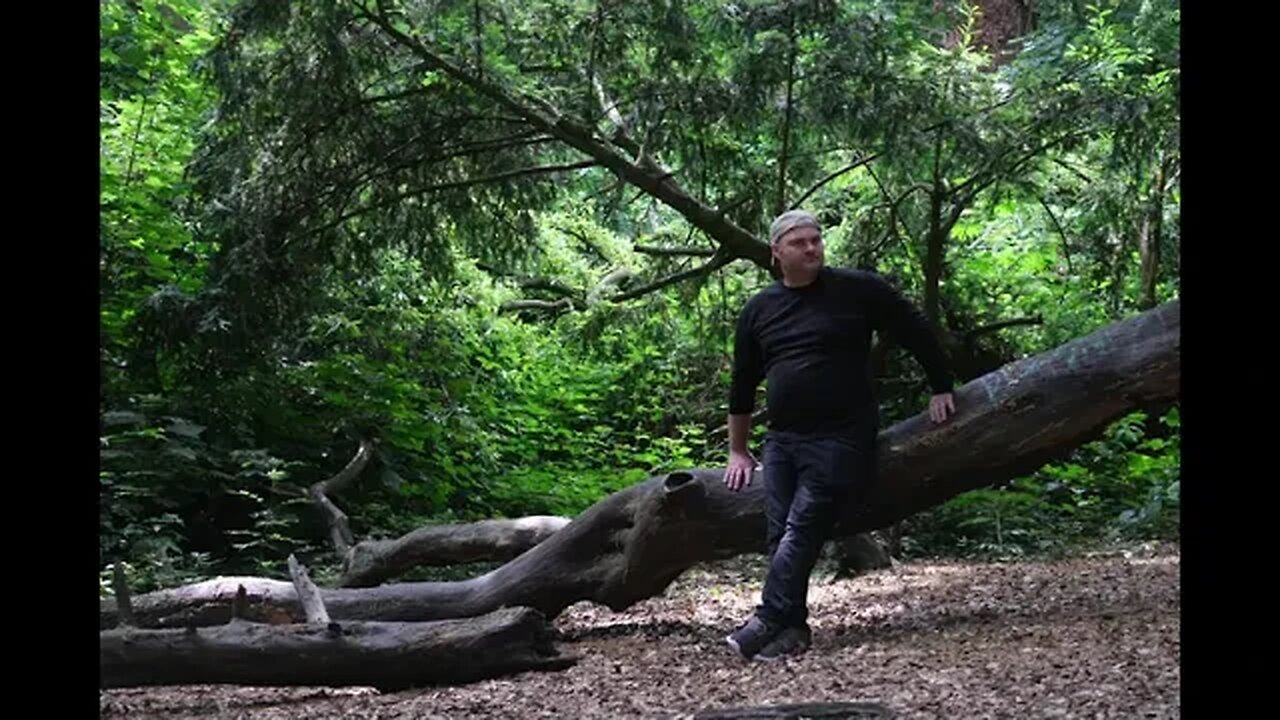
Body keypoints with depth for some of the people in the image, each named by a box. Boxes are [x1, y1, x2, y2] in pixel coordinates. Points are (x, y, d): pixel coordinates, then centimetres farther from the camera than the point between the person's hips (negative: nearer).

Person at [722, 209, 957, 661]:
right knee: (780, 535, -2)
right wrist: (737, 451, 20)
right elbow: (743, 385, 20)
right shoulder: (759, 310, 12)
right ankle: (793, 627, 0)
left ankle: (769, 620, -18)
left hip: (841, 437, -5)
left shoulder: (858, 290, -1)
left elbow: (917, 333, 9)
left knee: (802, 529, -15)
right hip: (782, 440, 5)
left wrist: (941, 388, 8)